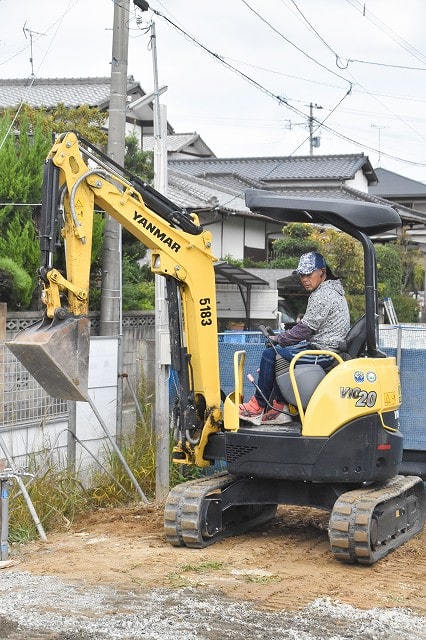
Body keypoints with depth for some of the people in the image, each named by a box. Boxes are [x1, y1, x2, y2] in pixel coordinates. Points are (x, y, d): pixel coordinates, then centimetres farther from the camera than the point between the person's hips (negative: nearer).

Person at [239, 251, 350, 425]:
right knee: (281, 353, 18)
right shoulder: (332, 291, 18)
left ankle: (258, 406, 1)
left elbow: (305, 329, -18)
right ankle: (281, 407, 12)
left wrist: (277, 339, -5)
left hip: (322, 352, -11)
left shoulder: (322, 296, -16)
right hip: (327, 348, 11)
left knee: (270, 355, -9)